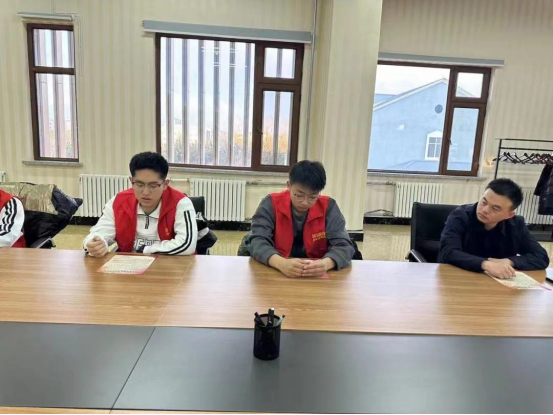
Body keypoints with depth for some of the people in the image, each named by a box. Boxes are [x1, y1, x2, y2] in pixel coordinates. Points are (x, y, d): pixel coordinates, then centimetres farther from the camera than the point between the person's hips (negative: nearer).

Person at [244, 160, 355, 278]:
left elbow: (344, 245, -11)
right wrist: (281, 263, -36)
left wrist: (326, 263, -33)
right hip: (275, 271, 0)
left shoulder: (328, 207, -6)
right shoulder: (272, 203, -9)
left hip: (317, 275, 1)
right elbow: (256, 241, -17)